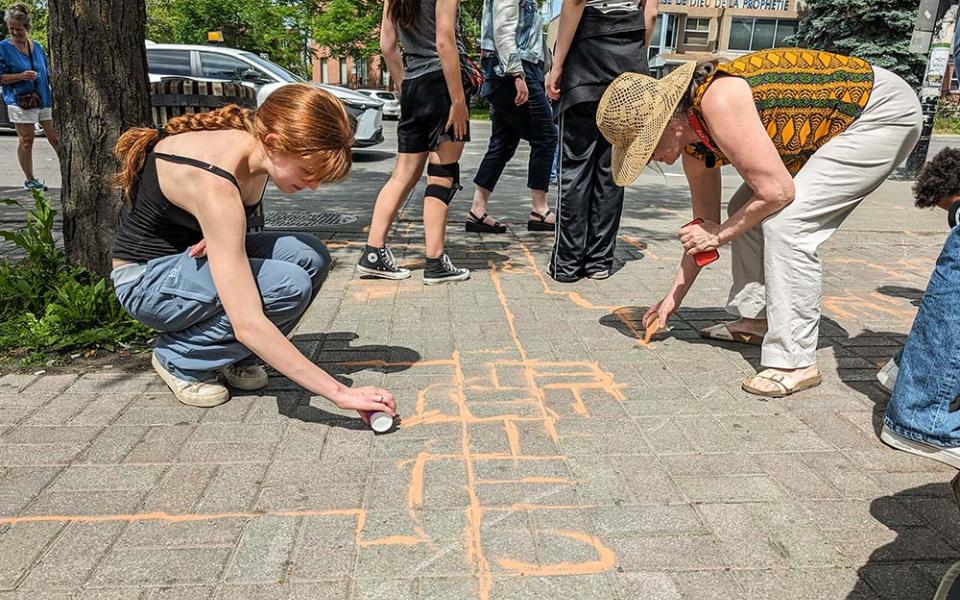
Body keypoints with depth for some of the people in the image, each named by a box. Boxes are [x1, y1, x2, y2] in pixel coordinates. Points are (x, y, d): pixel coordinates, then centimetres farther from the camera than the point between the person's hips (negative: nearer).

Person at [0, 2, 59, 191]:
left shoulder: (37, 46, 11)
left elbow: (47, 73, 19)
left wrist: (54, 95, 14)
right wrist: (21, 76, -20)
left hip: (44, 99, 4)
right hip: (20, 101, -4)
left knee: (55, 138, 7)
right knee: (26, 140, 0)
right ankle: (29, 180, 10)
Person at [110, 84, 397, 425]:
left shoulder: (252, 139, -12)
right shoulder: (214, 184, -36)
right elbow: (248, 323, -41)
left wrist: (220, 234, -11)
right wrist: (338, 393, -41)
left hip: (192, 257, 8)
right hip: (146, 278, -8)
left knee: (310, 256, -14)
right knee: (290, 285, -28)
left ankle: (237, 359, 3)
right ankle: (180, 360, -6)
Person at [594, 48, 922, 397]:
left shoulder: (720, 103, -30)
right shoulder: (693, 142, -2)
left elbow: (777, 192, -30)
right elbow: (705, 224, 8)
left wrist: (722, 233, -14)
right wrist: (674, 297, 11)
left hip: (884, 110, -9)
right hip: (837, 118, 9)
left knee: (785, 220, -21)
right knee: (748, 211, 8)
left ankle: (795, 361, -14)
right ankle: (755, 318, 19)